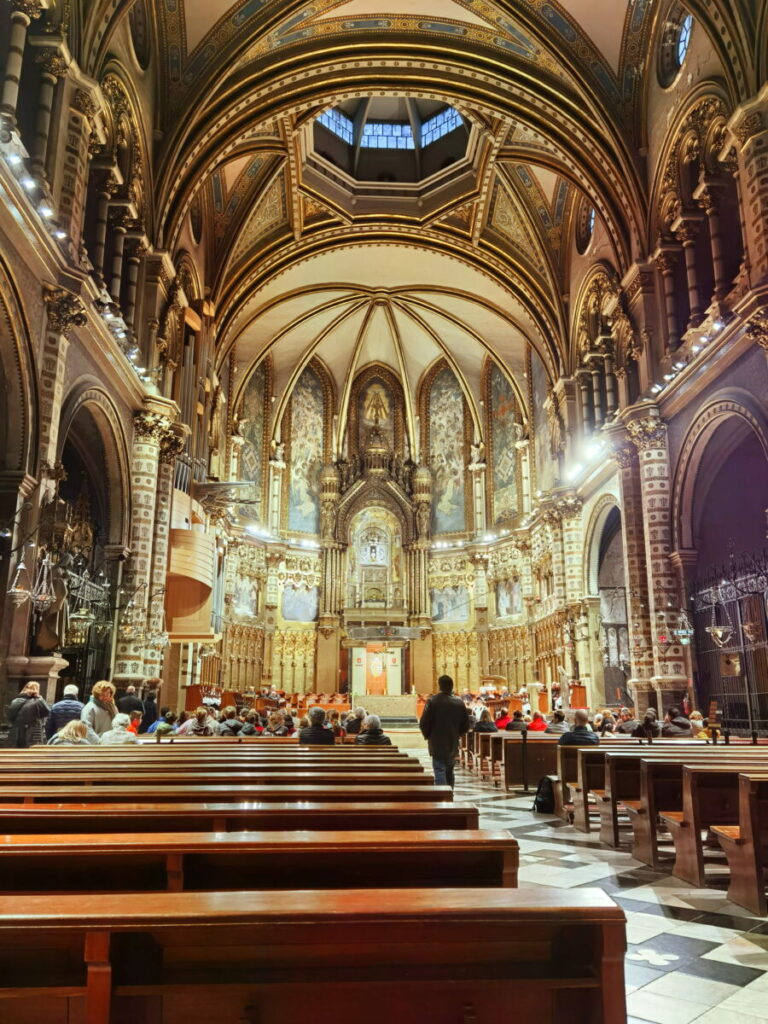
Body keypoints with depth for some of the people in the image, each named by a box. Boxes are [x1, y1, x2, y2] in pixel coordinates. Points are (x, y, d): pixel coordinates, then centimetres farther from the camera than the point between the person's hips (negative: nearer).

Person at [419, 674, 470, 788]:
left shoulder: (432, 701, -12)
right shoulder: (459, 703, 0)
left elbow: (424, 723, -11)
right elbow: (466, 725, 5)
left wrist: (427, 736, 7)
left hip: (437, 744, -4)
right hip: (453, 744, 4)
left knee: (439, 770, -4)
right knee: (449, 772, 19)